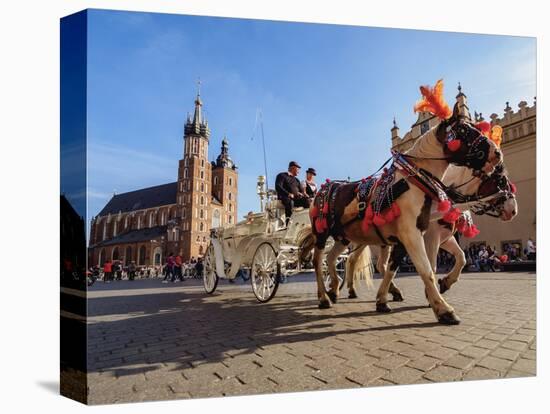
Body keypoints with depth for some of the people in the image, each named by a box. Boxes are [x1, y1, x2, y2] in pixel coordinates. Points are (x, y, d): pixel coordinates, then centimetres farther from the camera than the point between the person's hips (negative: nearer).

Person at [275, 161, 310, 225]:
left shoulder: (296, 180, 29)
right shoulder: (282, 176, 10)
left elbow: (302, 191, 21)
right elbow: (278, 187, -7)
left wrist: (301, 194, -6)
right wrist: (288, 194, -21)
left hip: (296, 199, 6)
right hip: (285, 198, -6)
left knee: (307, 201, -22)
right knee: (290, 202, -39)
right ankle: (288, 224, -44)